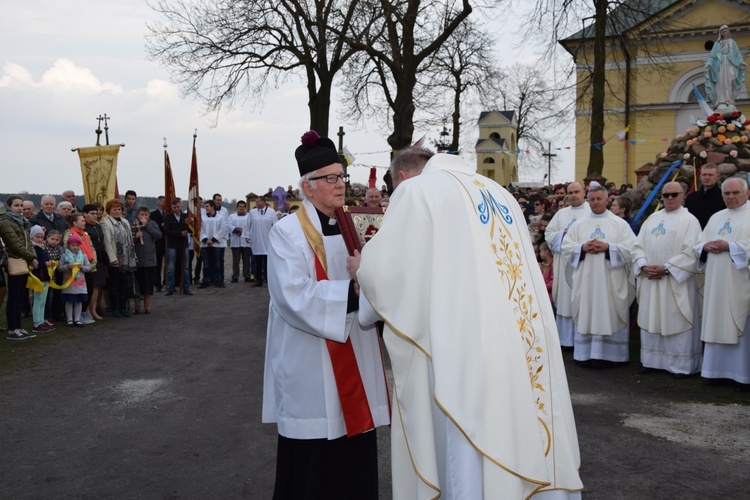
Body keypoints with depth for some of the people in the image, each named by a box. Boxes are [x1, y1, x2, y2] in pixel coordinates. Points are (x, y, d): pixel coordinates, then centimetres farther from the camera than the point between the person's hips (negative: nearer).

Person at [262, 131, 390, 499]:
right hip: (311, 364, -6)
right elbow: (294, 296, -19)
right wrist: (353, 290, -23)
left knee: (354, 456, 9)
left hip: (354, 357, 6)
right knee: (312, 461, 2)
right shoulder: (287, 232, -9)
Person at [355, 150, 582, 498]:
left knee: (469, 455, 2)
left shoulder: (417, 190, 1)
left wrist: (361, 267, 17)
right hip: (526, 346, 7)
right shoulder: (498, 192, 22)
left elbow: (386, 265, -4)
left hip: (467, 347, -7)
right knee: (523, 441, 14)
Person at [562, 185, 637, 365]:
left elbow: (631, 248, -5)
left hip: (610, 281, -2)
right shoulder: (579, 225, 10)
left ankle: (605, 353, 5)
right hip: (586, 280, 2)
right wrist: (582, 248, -12)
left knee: (608, 315, -1)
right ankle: (586, 353, 7)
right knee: (587, 315, 2)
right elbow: (566, 247, 5)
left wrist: (608, 247, -16)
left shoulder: (620, 224, 4)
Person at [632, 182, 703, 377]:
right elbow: (638, 246, 10)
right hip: (650, 280, 5)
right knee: (651, 321, 10)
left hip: (675, 282, -5)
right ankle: (651, 360, 20)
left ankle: (681, 364, 9)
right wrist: (643, 266, -7)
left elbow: (691, 253, -13)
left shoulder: (689, 220, -4)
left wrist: (666, 268, -17)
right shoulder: (652, 219, 13)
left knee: (677, 322, -1)